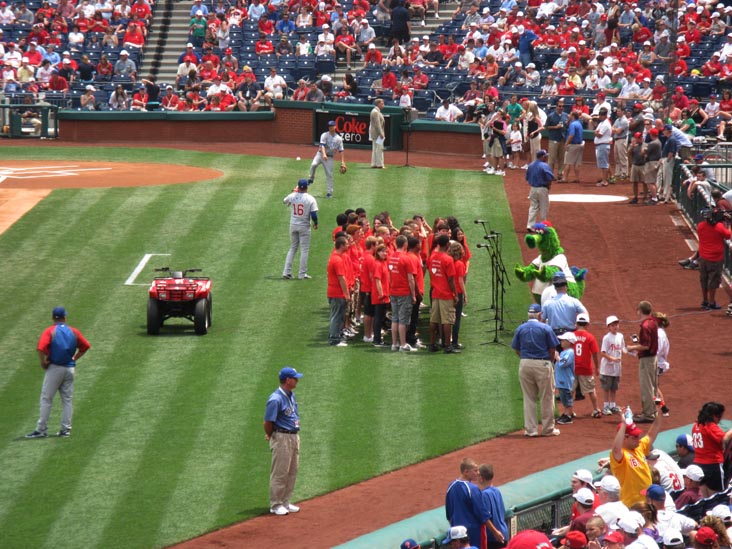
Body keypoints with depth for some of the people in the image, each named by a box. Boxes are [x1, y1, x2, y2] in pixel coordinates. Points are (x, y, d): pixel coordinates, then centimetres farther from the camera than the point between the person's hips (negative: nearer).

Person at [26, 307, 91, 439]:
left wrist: (43, 363, -8)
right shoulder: (74, 332, 6)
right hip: (70, 368, 4)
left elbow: (41, 348, -20)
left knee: (46, 398, 0)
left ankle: (42, 429, -2)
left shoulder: (49, 331, -7)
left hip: (54, 368, -4)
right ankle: (66, 429, 11)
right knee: (67, 400, 11)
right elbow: (85, 346, 10)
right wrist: (74, 358, 12)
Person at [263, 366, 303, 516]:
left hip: (294, 437, 9)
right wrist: (270, 436, -2)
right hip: (282, 438, -9)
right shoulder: (276, 399, -20)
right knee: (280, 473, -2)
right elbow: (268, 422, -18)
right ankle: (276, 505, 6)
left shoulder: (291, 395, 9)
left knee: (292, 472, 14)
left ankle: (285, 502, 24)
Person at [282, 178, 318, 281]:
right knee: (304, 250, 6)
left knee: (292, 248, 16)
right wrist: (315, 223, 2)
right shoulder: (310, 199, -13)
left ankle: (287, 271, 10)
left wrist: (294, 191, 27)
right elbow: (314, 214, -17)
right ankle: (302, 274, 7)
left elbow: (285, 201, 19)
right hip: (304, 226, -3)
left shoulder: (292, 196, -5)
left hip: (293, 225, 3)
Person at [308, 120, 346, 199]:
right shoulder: (324, 135, -3)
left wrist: (342, 161, -3)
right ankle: (311, 179, -8)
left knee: (329, 174, -1)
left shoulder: (339, 138, 5)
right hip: (321, 154, -2)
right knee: (313, 164, -30)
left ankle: (329, 192, 5)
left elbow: (341, 150, 6)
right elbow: (322, 145, -16)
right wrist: (324, 154, -34)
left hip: (329, 157, 2)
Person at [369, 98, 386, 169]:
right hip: (377, 133, -11)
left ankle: (374, 164, 15)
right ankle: (379, 164, -9)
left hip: (375, 134, 11)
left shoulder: (376, 111, 17)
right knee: (379, 149, -9)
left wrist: (381, 133, 19)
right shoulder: (375, 112, -16)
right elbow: (377, 124, -22)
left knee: (375, 149, 12)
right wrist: (381, 133, -23)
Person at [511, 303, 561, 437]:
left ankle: (530, 429, 10)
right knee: (547, 398, 7)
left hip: (525, 364, 3)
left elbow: (517, 350, 5)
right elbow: (552, 349, -4)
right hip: (543, 364, -3)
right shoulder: (545, 328, -5)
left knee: (529, 398, 10)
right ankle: (548, 429, 12)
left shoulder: (520, 329, 3)